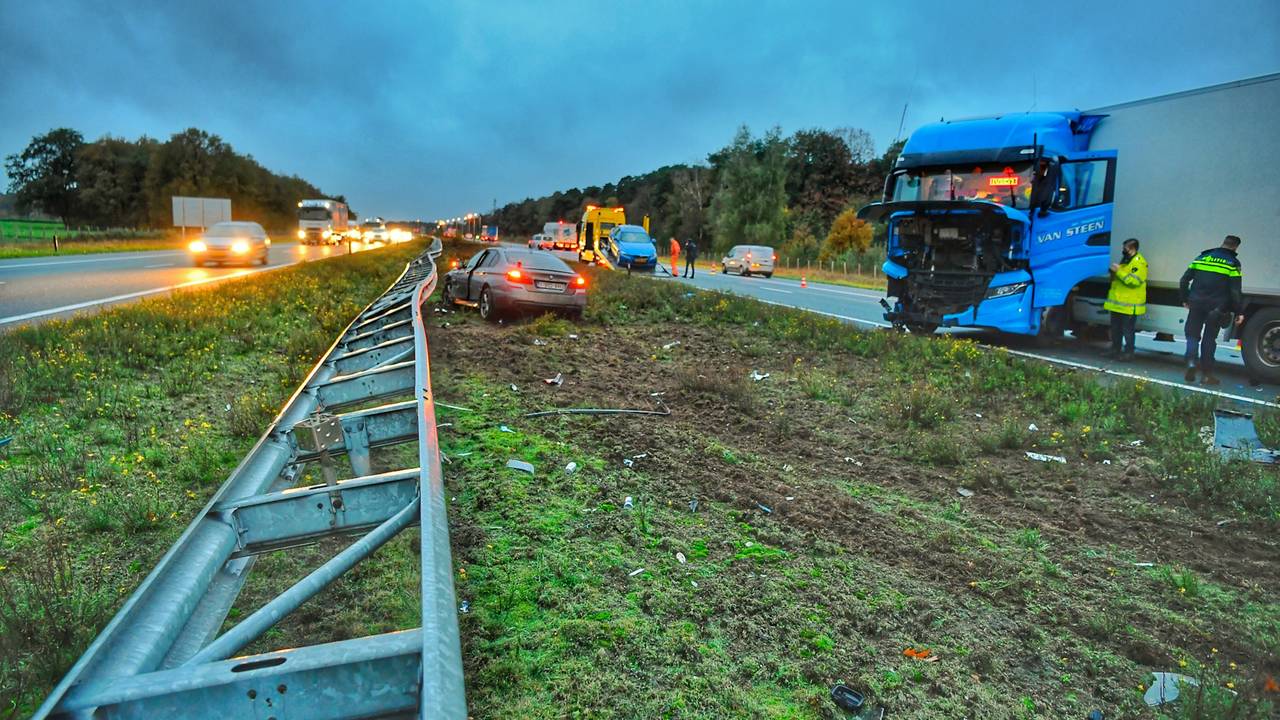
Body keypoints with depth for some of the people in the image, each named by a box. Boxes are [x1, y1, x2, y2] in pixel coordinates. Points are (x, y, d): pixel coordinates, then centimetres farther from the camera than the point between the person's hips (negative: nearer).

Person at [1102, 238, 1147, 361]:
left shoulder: (1139, 263, -15)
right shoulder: (1125, 260, 16)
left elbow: (1134, 281, -26)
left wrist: (1119, 271, -25)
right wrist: (1114, 272, 8)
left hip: (1129, 304, -10)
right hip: (1118, 302, 10)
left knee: (1127, 330, -3)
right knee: (1115, 328, 16)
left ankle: (1128, 352, 5)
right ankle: (1115, 349, 26)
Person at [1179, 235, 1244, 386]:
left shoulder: (1202, 257, 9)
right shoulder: (1233, 263, 0)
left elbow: (1184, 280, 8)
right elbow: (1235, 291, -6)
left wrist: (1185, 299, 19)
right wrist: (1239, 312, -1)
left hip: (1196, 304, 1)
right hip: (1217, 307, -1)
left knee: (1193, 335, 12)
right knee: (1209, 339, 6)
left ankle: (1191, 362, -11)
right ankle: (1206, 374, 9)